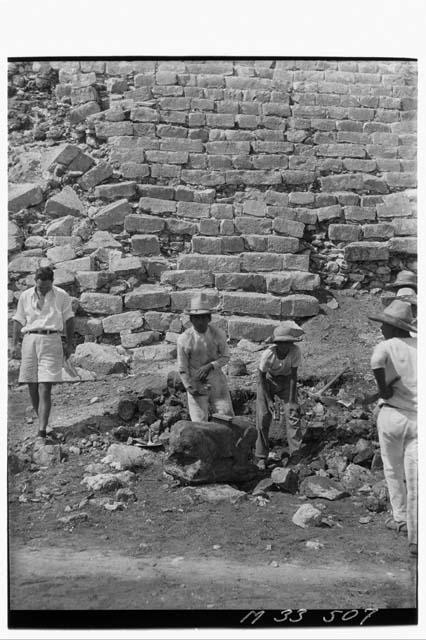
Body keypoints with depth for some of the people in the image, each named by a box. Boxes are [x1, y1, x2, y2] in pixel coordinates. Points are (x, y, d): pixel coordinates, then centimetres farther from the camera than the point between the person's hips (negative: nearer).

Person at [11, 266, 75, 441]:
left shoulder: (61, 296, 3)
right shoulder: (25, 296, 9)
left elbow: (69, 320, 9)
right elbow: (19, 321, 12)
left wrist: (69, 344, 8)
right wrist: (15, 344, 6)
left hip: (51, 341, -3)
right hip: (30, 340, 3)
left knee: (45, 389, -10)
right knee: (32, 388, 4)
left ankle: (42, 431, -13)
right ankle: (42, 421, 22)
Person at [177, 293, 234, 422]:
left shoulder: (218, 334, -8)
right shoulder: (184, 340, -13)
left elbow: (225, 357, 2)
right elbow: (182, 368, -5)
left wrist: (210, 366, -16)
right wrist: (189, 387, -14)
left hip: (217, 381, 2)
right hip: (196, 384, -2)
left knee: (227, 416, 1)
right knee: (199, 424, 0)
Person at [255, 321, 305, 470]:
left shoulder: (295, 351, -28)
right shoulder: (268, 354, -33)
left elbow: (293, 376, -19)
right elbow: (261, 377, -18)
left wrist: (291, 401, -19)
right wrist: (269, 400, -19)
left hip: (286, 380, 2)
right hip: (267, 380, -1)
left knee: (293, 413, -12)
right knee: (263, 417, -5)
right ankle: (261, 457, 7)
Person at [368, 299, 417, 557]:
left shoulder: (387, 346, -5)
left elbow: (376, 360, -29)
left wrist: (383, 387, -16)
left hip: (393, 415, -2)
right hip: (418, 419, 2)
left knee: (393, 470, 20)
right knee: (414, 477, 2)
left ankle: (400, 518, 34)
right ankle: (415, 538, -2)